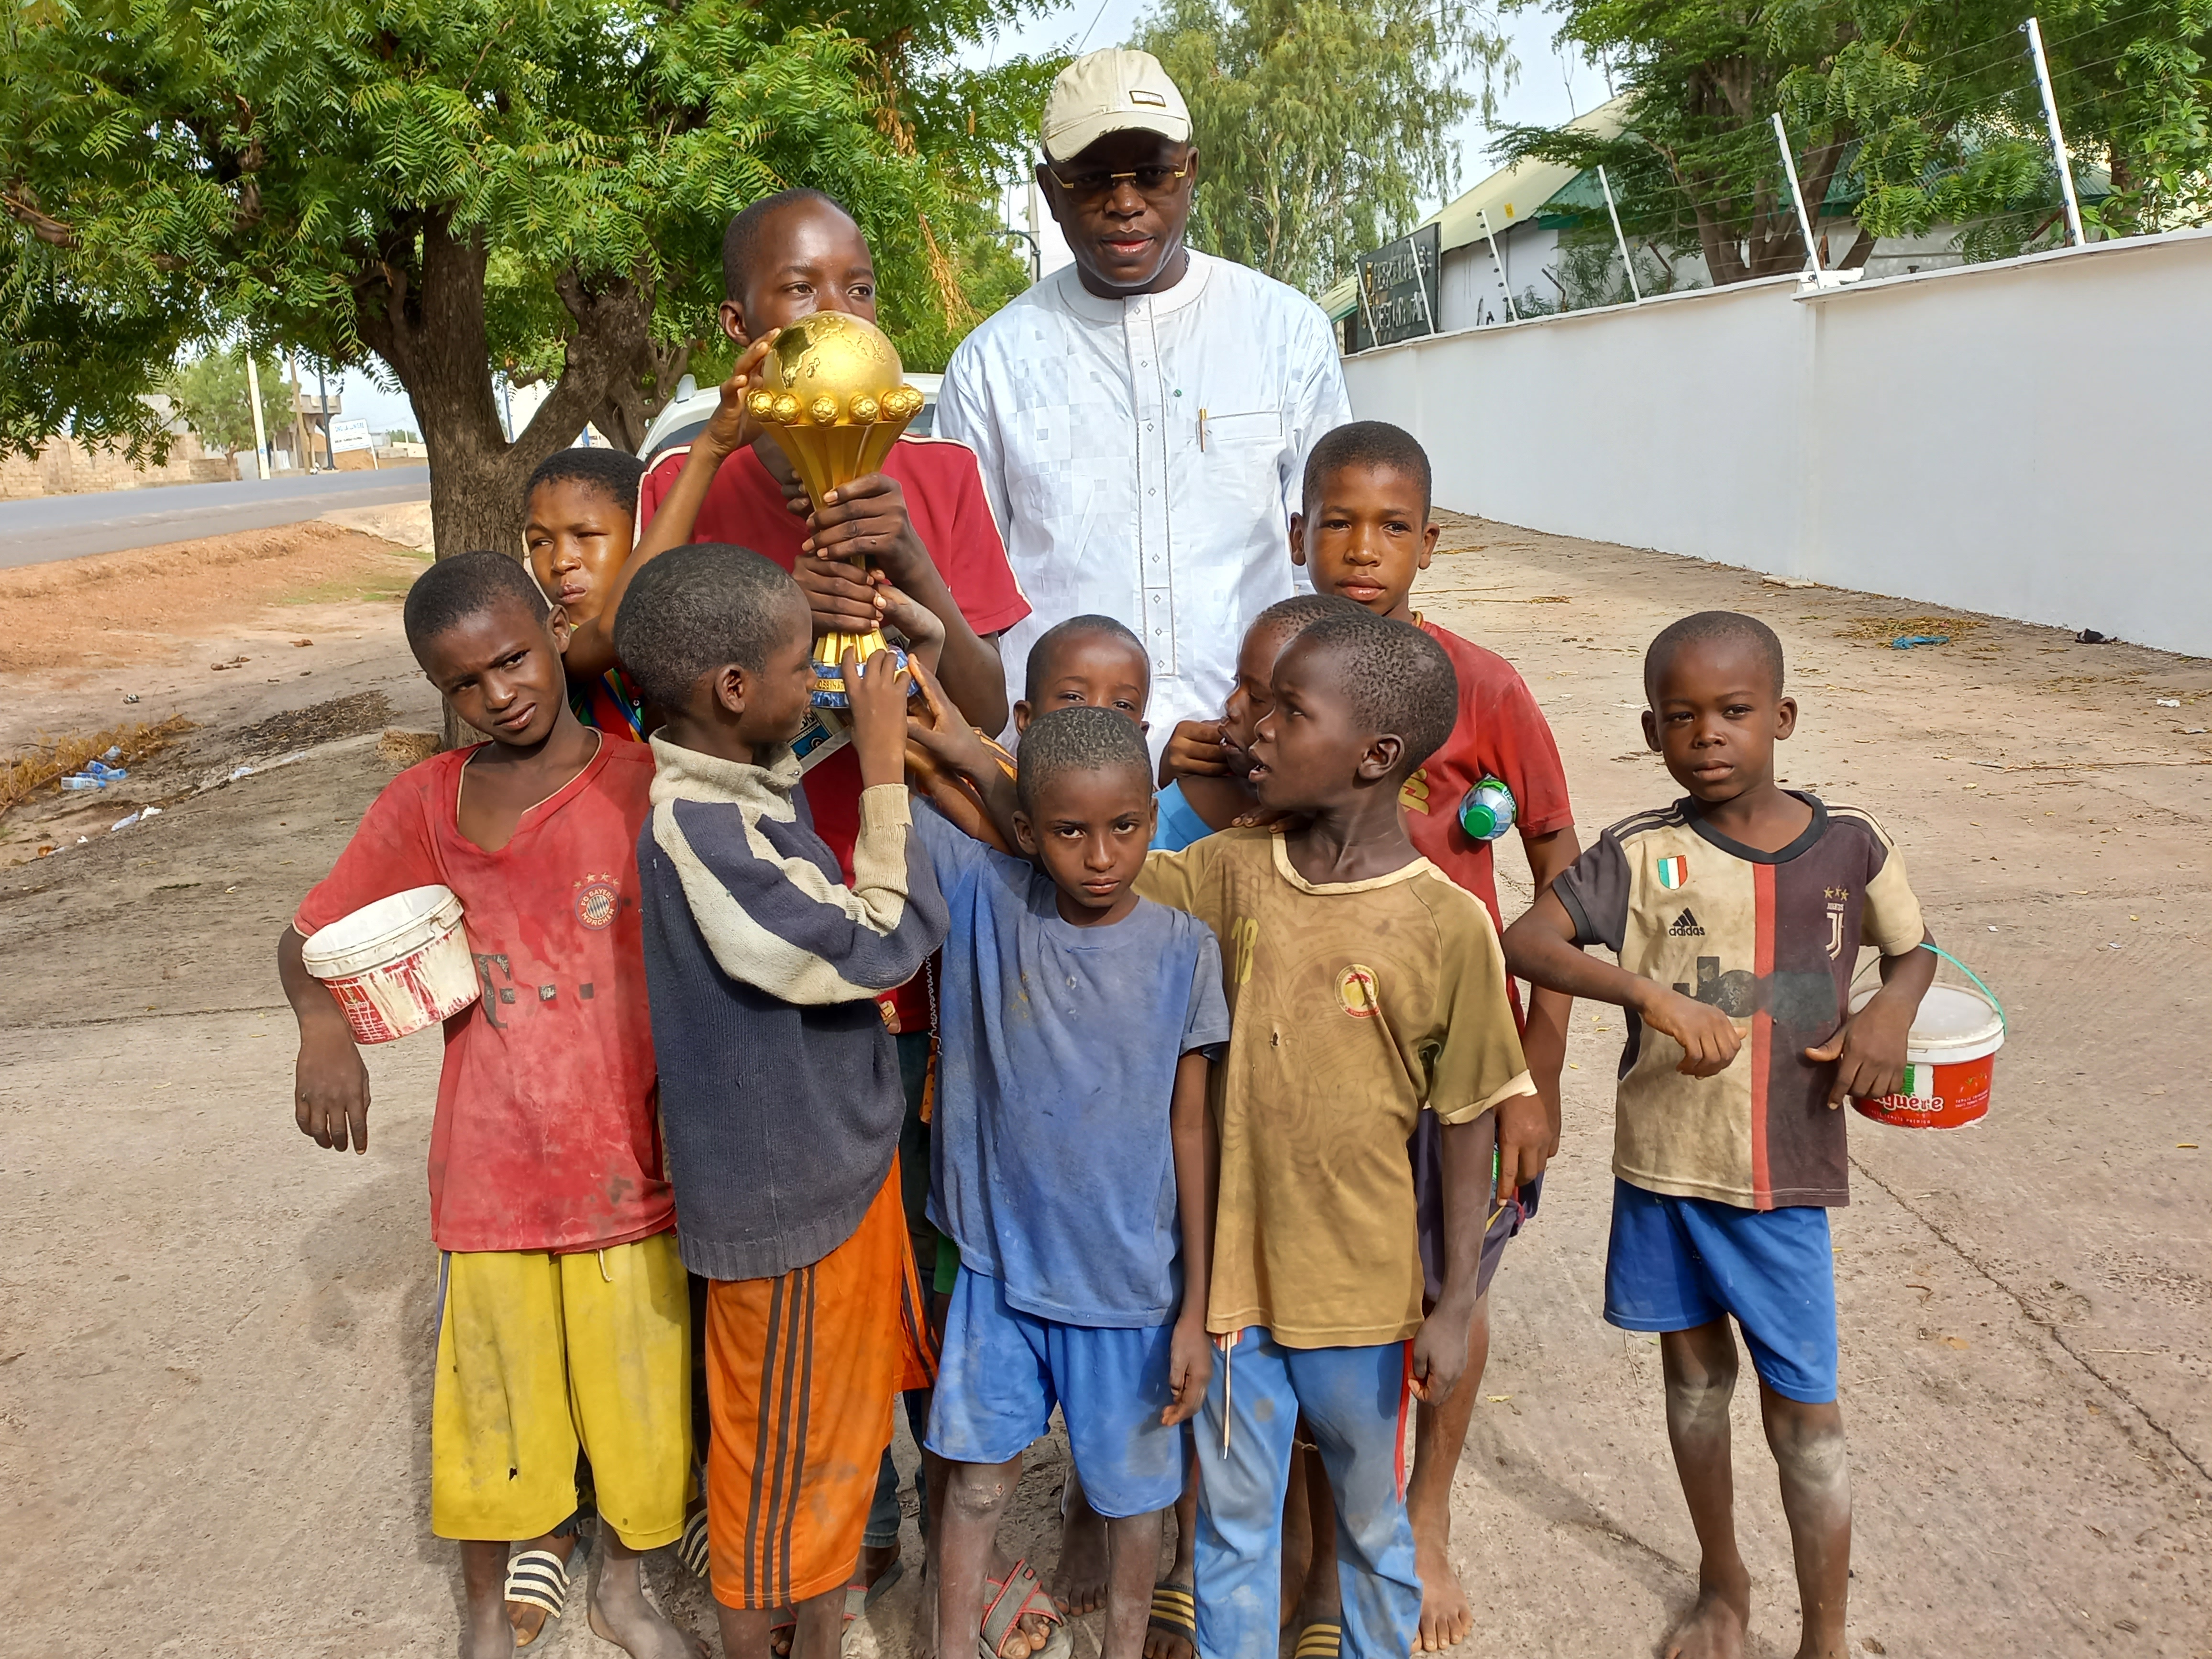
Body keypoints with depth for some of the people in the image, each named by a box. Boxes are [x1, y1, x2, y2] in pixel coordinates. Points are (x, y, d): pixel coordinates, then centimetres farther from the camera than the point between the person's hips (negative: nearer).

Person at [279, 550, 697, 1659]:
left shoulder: (646, 789, -10)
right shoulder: (424, 804, -2)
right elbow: (309, 941, 5)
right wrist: (323, 1027, -14)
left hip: (626, 1166, -1)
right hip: (490, 1172, 2)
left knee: (635, 1398, 15)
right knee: (490, 1409, 16)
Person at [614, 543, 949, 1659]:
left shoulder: (752, 788, -1)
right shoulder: (696, 829, -29)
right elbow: (886, 943, -26)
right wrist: (885, 770, -19)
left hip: (837, 1158, 9)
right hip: (784, 1189, -9)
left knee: (846, 1411, 26)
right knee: (781, 1442, 13)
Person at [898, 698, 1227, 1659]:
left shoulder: (1184, 949, -11)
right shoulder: (982, 897, -10)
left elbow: (1190, 1131, -6)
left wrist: (1197, 1308, -5)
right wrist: (962, 749, -24)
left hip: (1131, 1282, 0)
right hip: (999, 1261, 0)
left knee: (1133, 1487, 18)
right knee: (979, 1474, 16)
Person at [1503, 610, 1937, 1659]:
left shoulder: (1848, 846, -5)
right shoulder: (1643, 856, -10)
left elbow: (1913, 946, 12)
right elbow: (1524, 942, -22)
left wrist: (1892, 1008, -10)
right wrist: (1652, 994, -35)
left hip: (1786, 1177, 0)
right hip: (1662, 1166, 1)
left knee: (1803, 1411, 4)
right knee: (1695, 1373, 18)